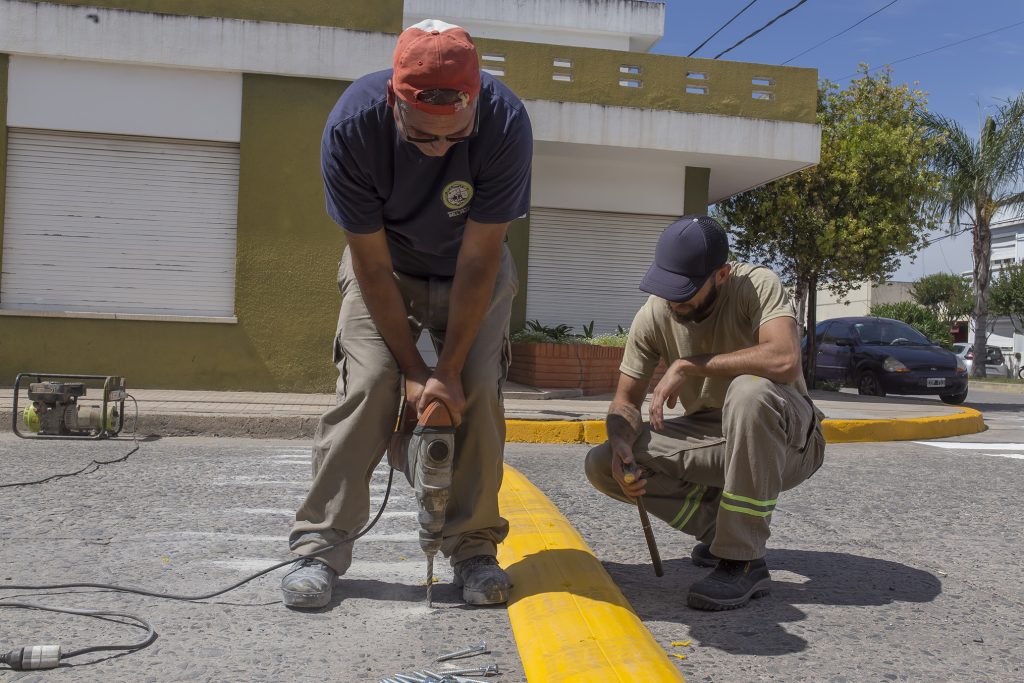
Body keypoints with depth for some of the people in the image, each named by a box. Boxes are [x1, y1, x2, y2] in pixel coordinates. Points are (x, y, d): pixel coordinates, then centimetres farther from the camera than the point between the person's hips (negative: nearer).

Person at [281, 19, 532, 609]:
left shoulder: (505, 122, -32)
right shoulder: (353, 124, -31)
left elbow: (478, 260, -26)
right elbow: (372, 266, -23)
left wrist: (449, 369, -24)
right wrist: (413, 370, -22)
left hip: (474, 270, 1)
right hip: (385, 266, 0)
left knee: (478, 389, -15)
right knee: (367, 383, -16)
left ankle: (475, 545, -2)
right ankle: (321, 545, -8)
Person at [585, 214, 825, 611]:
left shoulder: (757, 286, -20)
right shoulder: (654, 315, -8)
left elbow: (784, 361, -39)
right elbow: (626, 400, -3)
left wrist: (688, 366, -31)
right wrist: (621, 446, -26)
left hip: (786, 439, -4)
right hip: (711, 438, 5)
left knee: (750, 390, -39)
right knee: (602, 465, -14)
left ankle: (744, 560, -26)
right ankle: (722, 527, 3)